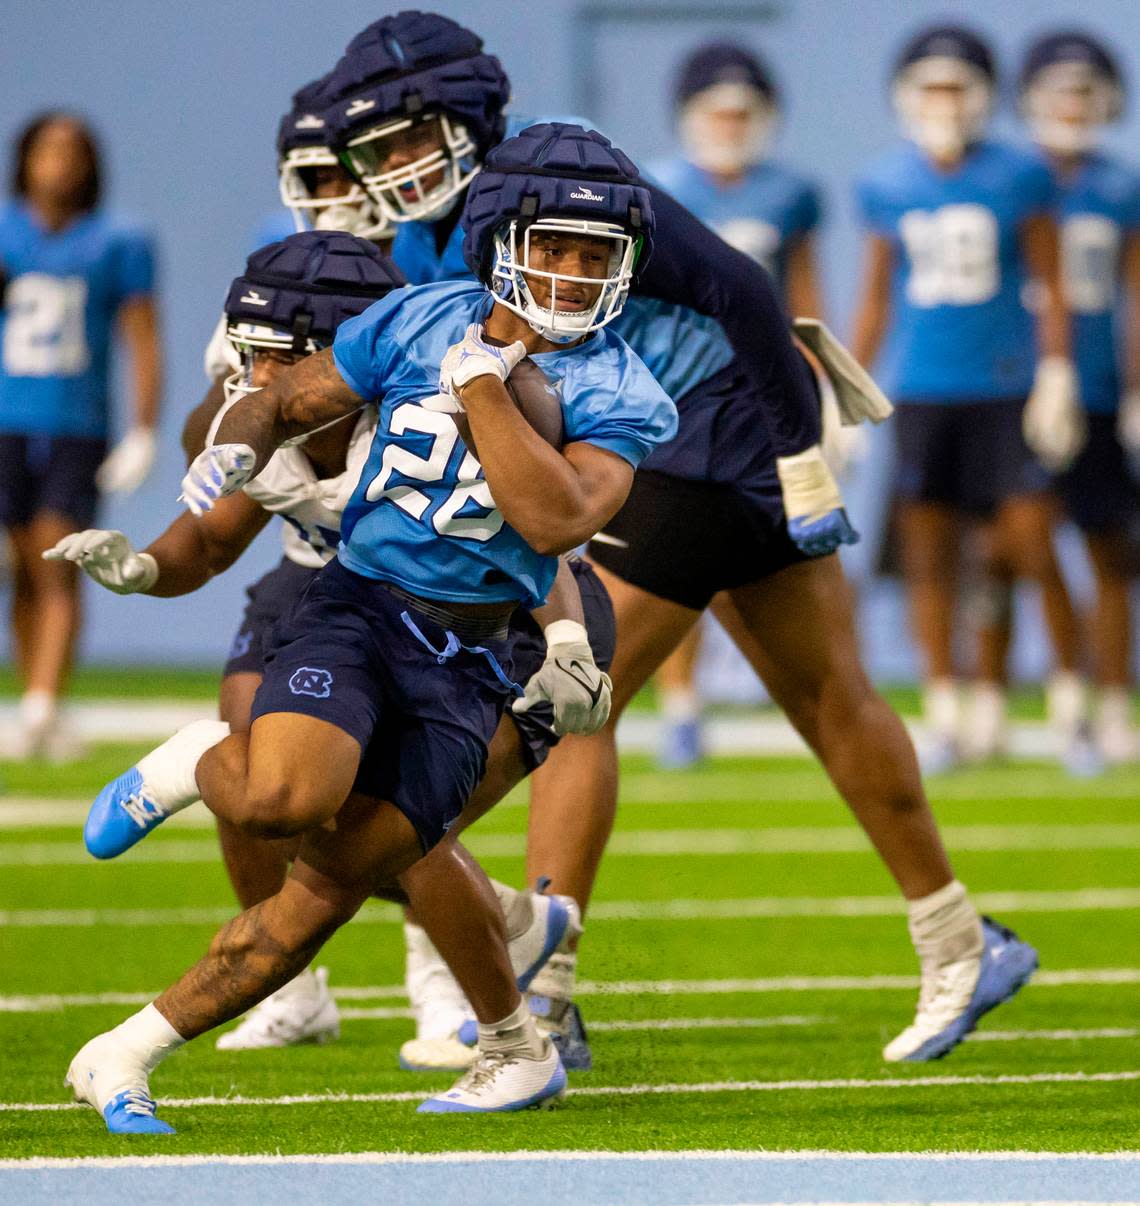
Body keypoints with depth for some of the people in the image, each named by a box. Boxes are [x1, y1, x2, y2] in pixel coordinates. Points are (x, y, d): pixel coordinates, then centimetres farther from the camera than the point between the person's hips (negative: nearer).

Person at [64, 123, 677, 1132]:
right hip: (357, 603, 0)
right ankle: (201, 763, 6)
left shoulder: (619, 399, -3)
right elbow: (283, 403, 15)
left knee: (336, 879, -9)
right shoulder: (420, 322, 4)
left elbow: (557, 520, -21)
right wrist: (234, 446, -8)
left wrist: (480, 383, -18)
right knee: (286, 796, -30)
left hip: (466, 660, 0)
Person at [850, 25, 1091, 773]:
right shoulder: (886, 187, 7)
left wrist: (1057, 374, -5)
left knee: (1033, 548, -7)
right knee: (929, 555, 2)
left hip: (1004, 386, -2)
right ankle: (946, 720, 8)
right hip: (920, 390, 2)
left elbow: (1049, 284, 3)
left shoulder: (1020, 177, 0)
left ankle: (1071, 707, 5)